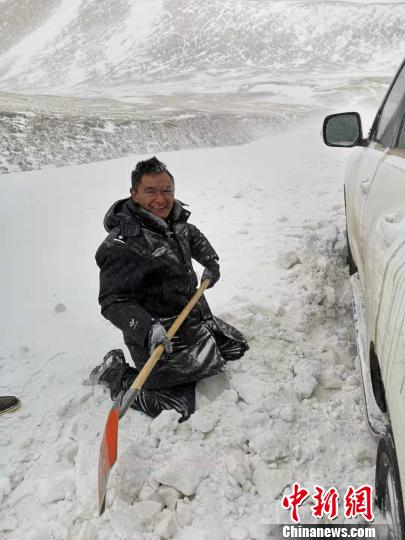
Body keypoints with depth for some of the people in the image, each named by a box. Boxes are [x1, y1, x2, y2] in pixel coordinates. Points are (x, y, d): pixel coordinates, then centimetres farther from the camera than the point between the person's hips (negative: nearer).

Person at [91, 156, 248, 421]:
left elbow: (193, 237, 26)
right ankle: (116, 373, 9)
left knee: (237, 347, 22)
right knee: (179, 407, -9)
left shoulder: (175, 218, 1)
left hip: (196, 316, 9)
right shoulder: (123, 244, -26)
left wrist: (211, 262, 19)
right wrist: (148, 330, -41)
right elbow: (113, 301, -29)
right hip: (161, 337, -9)